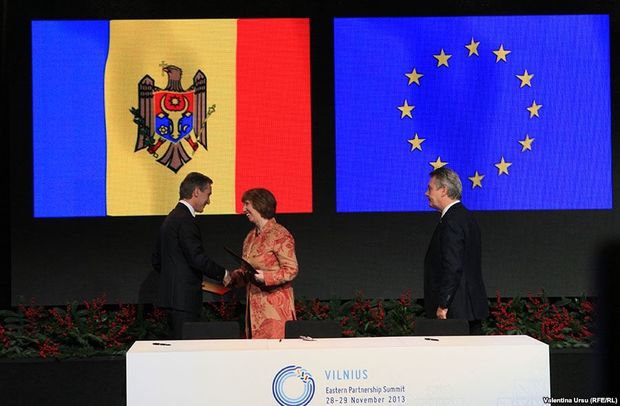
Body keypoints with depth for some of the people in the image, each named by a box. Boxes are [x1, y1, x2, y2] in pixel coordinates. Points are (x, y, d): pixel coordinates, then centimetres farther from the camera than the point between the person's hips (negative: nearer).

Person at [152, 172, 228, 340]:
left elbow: (157, 260, 22)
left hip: (171, 295, 10)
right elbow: (198, 258, -20)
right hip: (184, 299, -10)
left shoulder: (170, 219, 17)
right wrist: (223, 274, -8)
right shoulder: (185, 220, -14)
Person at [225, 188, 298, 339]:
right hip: (254, 303, 7)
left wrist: (265, 277, -24)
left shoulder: (280, 235, -8)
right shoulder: (251, 236, 16)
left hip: (275, 304, -7)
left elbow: (291, 270, -12)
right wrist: (233, 277, 4)